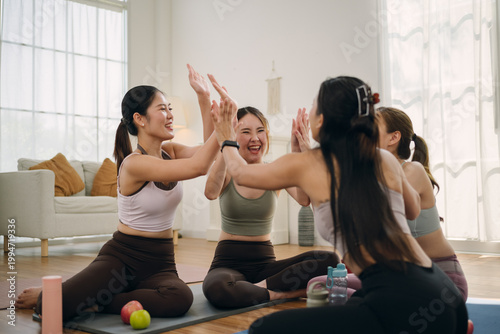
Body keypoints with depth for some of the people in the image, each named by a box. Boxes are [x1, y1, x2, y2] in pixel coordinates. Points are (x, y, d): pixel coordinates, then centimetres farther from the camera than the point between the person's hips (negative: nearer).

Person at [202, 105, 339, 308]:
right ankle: (284, 293, -19)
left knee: (329, 260, -22)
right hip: (228, 262, -2)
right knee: (215, 288, -39)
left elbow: (304, 199, -20)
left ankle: (262, 286, -18)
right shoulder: (227, 172, -3)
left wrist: (299, 153, -33)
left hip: (265, 262, 2)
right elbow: (211, 193, -29)